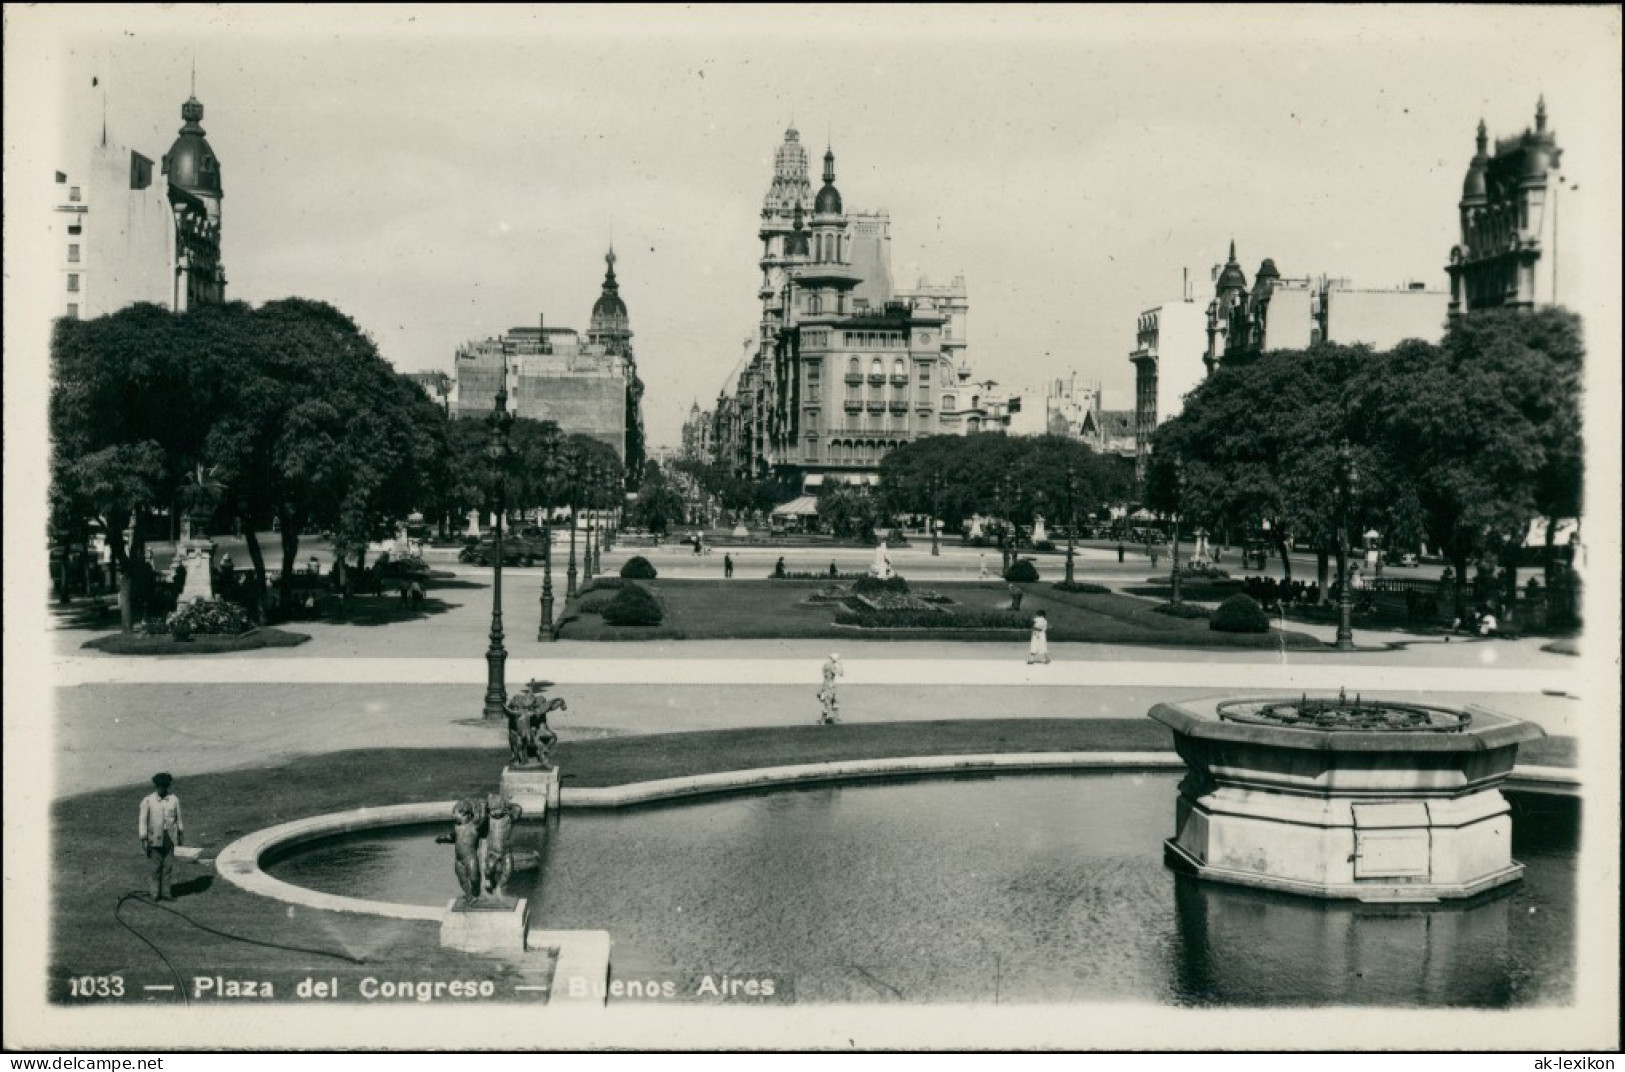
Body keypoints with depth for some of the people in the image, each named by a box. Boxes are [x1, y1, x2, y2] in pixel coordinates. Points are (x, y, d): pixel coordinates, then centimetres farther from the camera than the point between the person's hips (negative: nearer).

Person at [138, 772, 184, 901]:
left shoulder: (174, 800, -1)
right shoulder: (148, 801, -10)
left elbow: (178, 818, 9)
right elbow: (143, 821, -8)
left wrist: (181, 835, 13)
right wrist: (144, 840, -11)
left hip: (170, 837, 3)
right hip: (155, 837, -3)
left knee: (168, 866, 5)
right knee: (156, 867, 1)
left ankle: (165, 892, 14)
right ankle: (154, 893, 18)